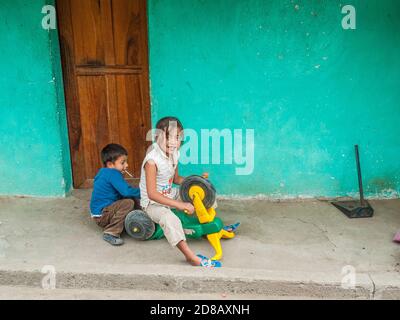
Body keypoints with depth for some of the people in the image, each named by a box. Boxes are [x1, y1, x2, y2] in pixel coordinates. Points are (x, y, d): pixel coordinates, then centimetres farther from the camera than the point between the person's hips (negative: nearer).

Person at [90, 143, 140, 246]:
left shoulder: (103, 172, 11)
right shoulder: (113, 174, -19)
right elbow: (126, 191, -29)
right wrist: (140, 192, -13)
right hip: (101, 215, -10)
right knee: (129, 203, -24)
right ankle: (111, 233, -19)